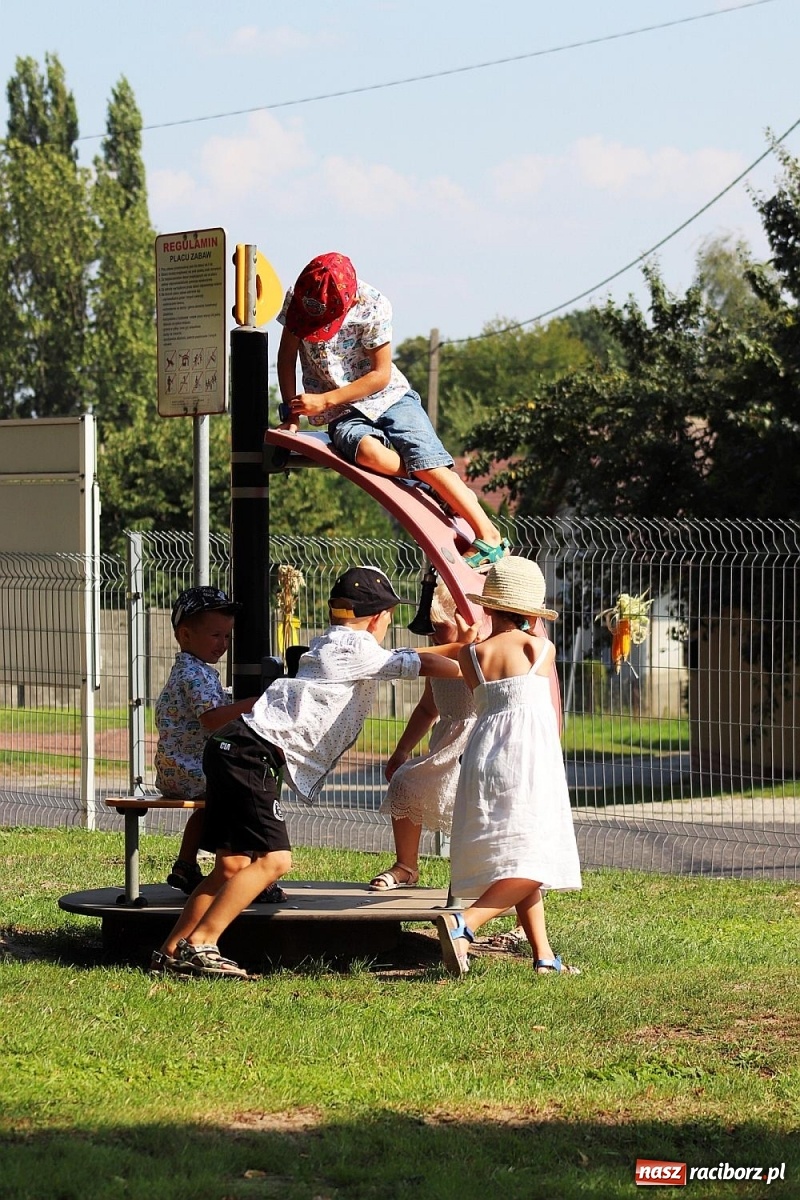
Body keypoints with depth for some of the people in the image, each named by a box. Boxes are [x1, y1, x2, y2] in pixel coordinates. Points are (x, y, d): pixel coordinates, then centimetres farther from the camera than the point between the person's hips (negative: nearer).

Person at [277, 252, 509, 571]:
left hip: (389, 398, -1)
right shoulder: (298, 299, -10)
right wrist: (291, 415, -5)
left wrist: (324, 400, -18)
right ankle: (445, 487, -12)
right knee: (369, 453, -33)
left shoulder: (373, 306, -17)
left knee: (428, 460, -23)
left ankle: (490, 538, -17)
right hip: (343, 414, 1)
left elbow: (382, 375, -12)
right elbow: (287, 356, 2)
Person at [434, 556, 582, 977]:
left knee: (517, 864, 13)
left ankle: (543, 955, 10)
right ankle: (463, 922, -27)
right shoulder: (541, 649, 4)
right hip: (531, 760, -5)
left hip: (483, 756, 5)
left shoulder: (471, 655, 7)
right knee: (532, 866, -8)